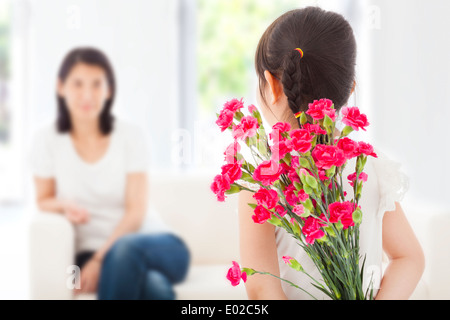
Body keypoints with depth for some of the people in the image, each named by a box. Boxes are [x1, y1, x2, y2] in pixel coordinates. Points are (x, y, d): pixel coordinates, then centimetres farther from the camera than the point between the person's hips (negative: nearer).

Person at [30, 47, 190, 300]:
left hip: (157, 245, 2)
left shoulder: (131, 136, 0)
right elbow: (43, 200, 12)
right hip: (93, 251, -1)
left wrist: (99, 260, -18)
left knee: (125, 249, -39)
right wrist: (63, 205, -13)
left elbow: (136, 211, -5)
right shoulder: (47, 141, 2)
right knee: (156, 289, -37)